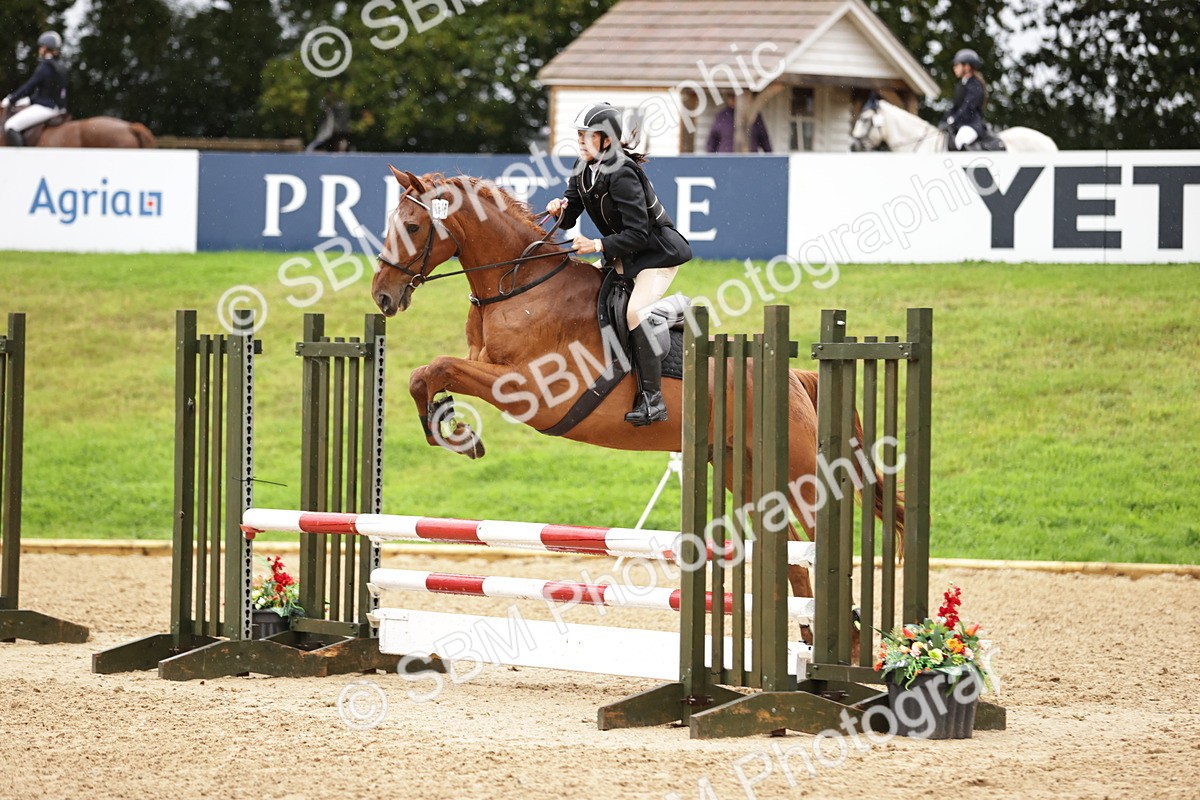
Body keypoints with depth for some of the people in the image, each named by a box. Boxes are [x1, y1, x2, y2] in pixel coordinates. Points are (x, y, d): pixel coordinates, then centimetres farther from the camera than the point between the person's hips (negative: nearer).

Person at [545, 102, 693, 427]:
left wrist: (598, 246, -32)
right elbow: (568, 220, 4)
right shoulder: (583, 169, 0)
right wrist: (560, 209, -17)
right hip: (624, 254, 10)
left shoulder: (621, 174, -27)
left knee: (636, 310, -24)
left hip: (658, 251, -10)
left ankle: (652, 400, -25)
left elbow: (637, 233, -28)